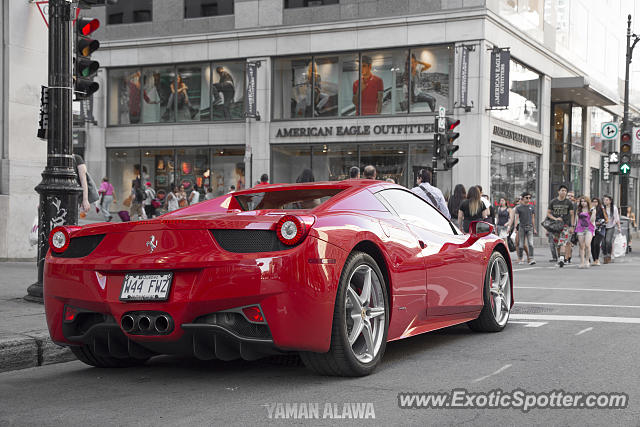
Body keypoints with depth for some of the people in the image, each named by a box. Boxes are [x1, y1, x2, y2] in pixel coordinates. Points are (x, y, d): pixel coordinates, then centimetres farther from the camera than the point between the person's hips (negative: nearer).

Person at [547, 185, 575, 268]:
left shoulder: (569, 202, 2)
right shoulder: (553, 202, 5)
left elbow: (572, 215, 4)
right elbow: (548, 213, 8)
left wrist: (572, 226, -3)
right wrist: (555, 219, -10)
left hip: (566, 224, -2)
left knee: (563, 242, -17)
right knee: (557, 244, 8)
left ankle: (562, 259, -26)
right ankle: (559, 258, 22)